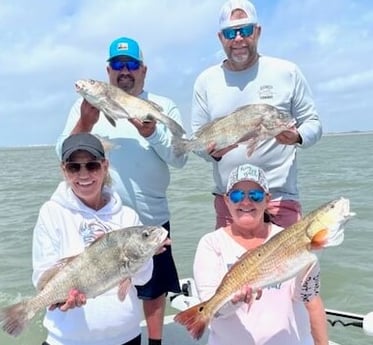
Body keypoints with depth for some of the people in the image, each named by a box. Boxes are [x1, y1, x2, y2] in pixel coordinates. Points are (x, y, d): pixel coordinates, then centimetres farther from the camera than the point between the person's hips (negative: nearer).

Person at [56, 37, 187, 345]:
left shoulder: (164, 107, 5)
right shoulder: (87, 105, 5)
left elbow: (180, 158, -4)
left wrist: (151, 131, -21)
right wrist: (86, 122, -21)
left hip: (152, 218, 1)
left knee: (154, 286, 15)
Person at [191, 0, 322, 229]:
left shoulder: (287, 72, 1)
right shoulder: (206, 81, 7)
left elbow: (313, 123, 6)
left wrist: (297, 137, -17)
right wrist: (212, 151, -13)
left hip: (280, 197, -2)